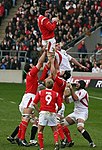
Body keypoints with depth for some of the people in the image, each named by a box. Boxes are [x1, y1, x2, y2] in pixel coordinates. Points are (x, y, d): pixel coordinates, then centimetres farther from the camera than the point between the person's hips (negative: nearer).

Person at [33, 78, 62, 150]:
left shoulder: (40, 92, 6)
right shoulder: (56, 94, 6)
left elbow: (34, 103, 3)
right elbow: (60, 106, 2)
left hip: (43, 112, -1)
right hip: (52, 113, 1)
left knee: (40, 130, 10)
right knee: (55, 130, 14)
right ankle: (56, 143, -11)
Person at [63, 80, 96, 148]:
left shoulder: (83, 92, -11)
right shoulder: (76, 92, 16)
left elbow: (76, 98, -27)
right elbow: (68, 101, 17)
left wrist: (71, 89, -23)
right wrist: (66, 96, -2)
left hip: (82, 113, -9)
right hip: (75, 113, 9)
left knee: (80, 128, -30)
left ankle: (91, 142, -25)